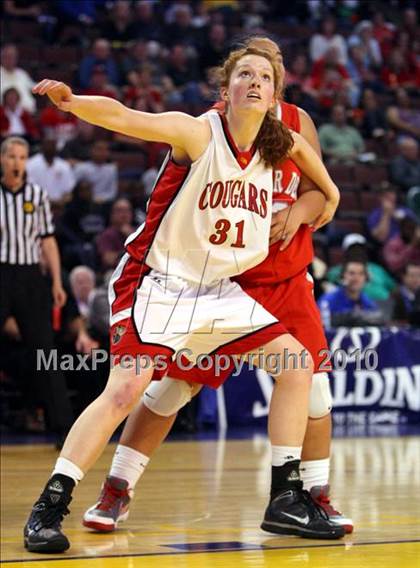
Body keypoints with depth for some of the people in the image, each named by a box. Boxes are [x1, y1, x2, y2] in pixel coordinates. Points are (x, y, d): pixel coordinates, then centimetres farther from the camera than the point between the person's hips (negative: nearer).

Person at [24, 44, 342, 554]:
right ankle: (49, 507, -15)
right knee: (127, 388, -23)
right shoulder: (196, 133, -16)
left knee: (296, 362, 3)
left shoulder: (276, 144, 2)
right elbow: (121, 117, -31)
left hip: (219, 291, 7)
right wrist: (71, 101, -48)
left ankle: (286, 498, 12)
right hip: (157, 283, -7)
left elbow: (299, 145, 28)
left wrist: (328, 191, 32)